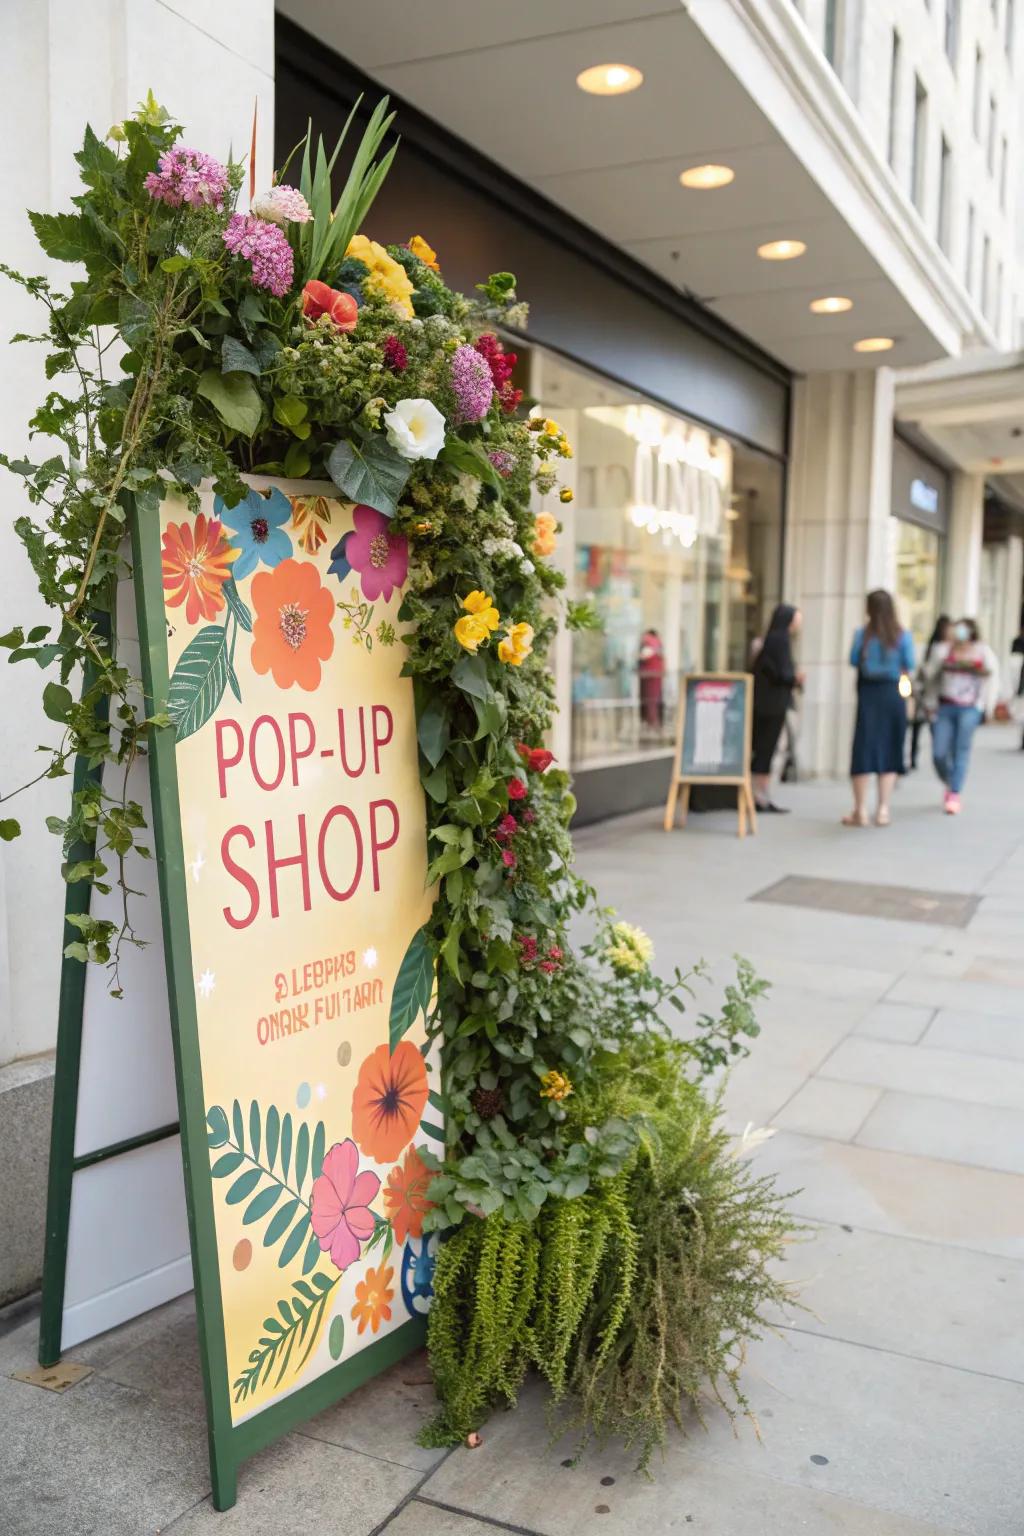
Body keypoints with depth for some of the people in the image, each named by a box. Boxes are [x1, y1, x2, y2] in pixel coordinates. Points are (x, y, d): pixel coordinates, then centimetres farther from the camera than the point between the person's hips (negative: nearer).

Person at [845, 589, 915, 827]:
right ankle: (883, 809, 8)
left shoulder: (863, 634, -5)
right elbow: (909, 666, -2)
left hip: (869, 694, -1)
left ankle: (860, 810, 5)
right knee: (889, 751, 9)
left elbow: (853, 660, 0)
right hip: (893, 694, 1)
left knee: (864, 749, 4)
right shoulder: (903, 635, -3)